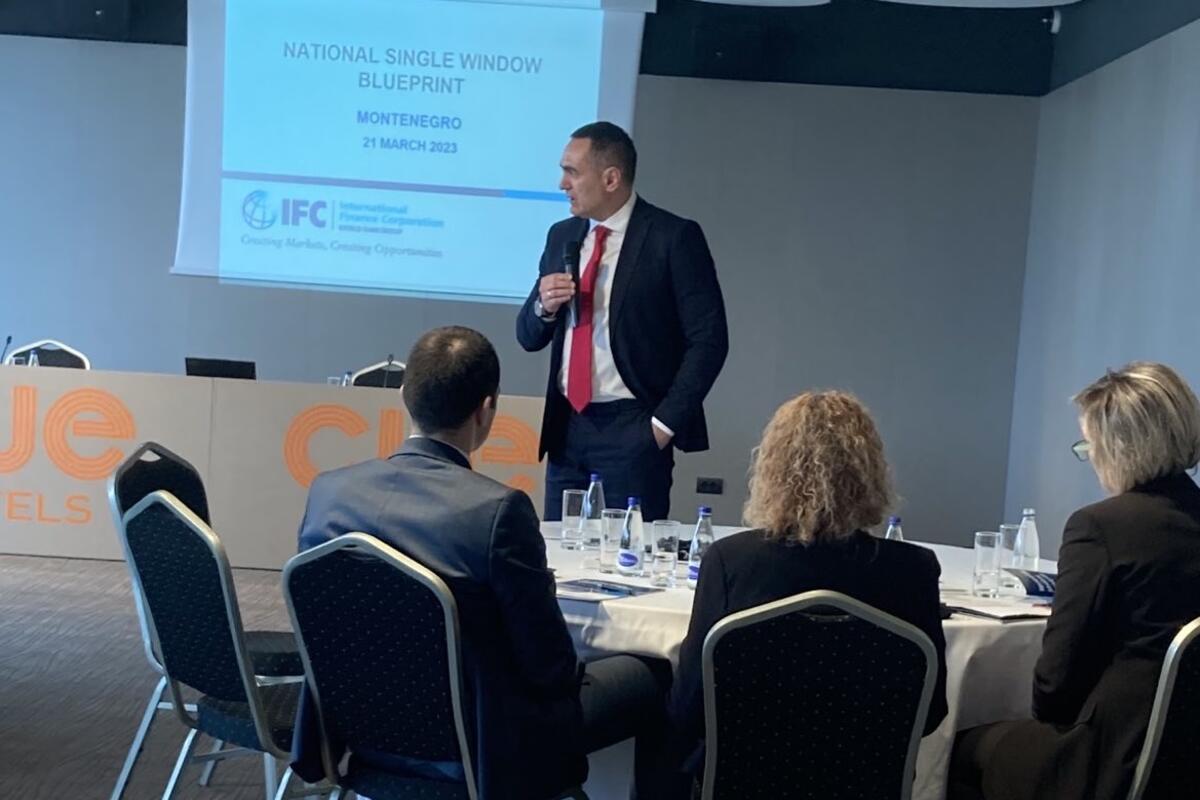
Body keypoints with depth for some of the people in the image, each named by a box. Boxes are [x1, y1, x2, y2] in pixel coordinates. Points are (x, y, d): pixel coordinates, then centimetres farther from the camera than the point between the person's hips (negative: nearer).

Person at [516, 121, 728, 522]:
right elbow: (529, 338, 16)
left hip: (632, 431, -5)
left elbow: (709, 340, -8)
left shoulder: (673, 238, -7)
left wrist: (665, 423, -11)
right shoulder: (562, 236, 11)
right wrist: (544, 306, -6)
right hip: (566, 427, 6)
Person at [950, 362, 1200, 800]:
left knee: (967, 750, 15)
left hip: (1120, 761, -7)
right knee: (994, 738, 24)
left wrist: (1047, 716, 9)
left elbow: (1059, 672, -13)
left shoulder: (1100, 526, -18)